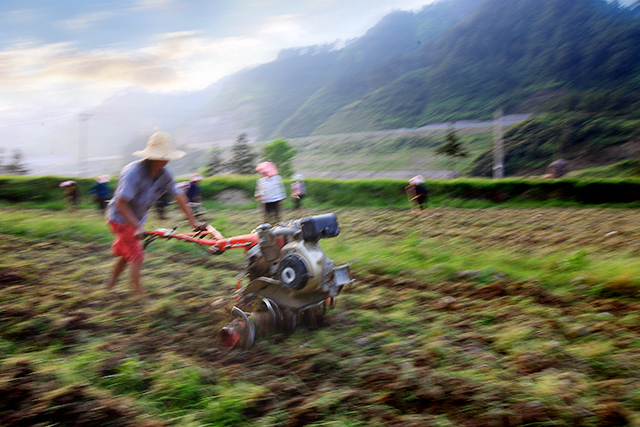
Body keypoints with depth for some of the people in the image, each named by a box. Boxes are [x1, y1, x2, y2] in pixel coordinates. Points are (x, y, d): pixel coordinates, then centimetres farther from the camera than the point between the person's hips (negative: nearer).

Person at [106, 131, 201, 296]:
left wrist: (192, 220, -5)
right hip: (121, 219, -7)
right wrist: (137, 227, -34)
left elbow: (178, 195, -5)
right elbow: (120, 204, -31)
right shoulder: (133, 172, -31)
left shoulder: (165, 173, -12)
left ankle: (110, 285, 40)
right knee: (137, 257, -11)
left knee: (126, 254, 20)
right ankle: (139, 294, 0)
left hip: (137, 219, 7)